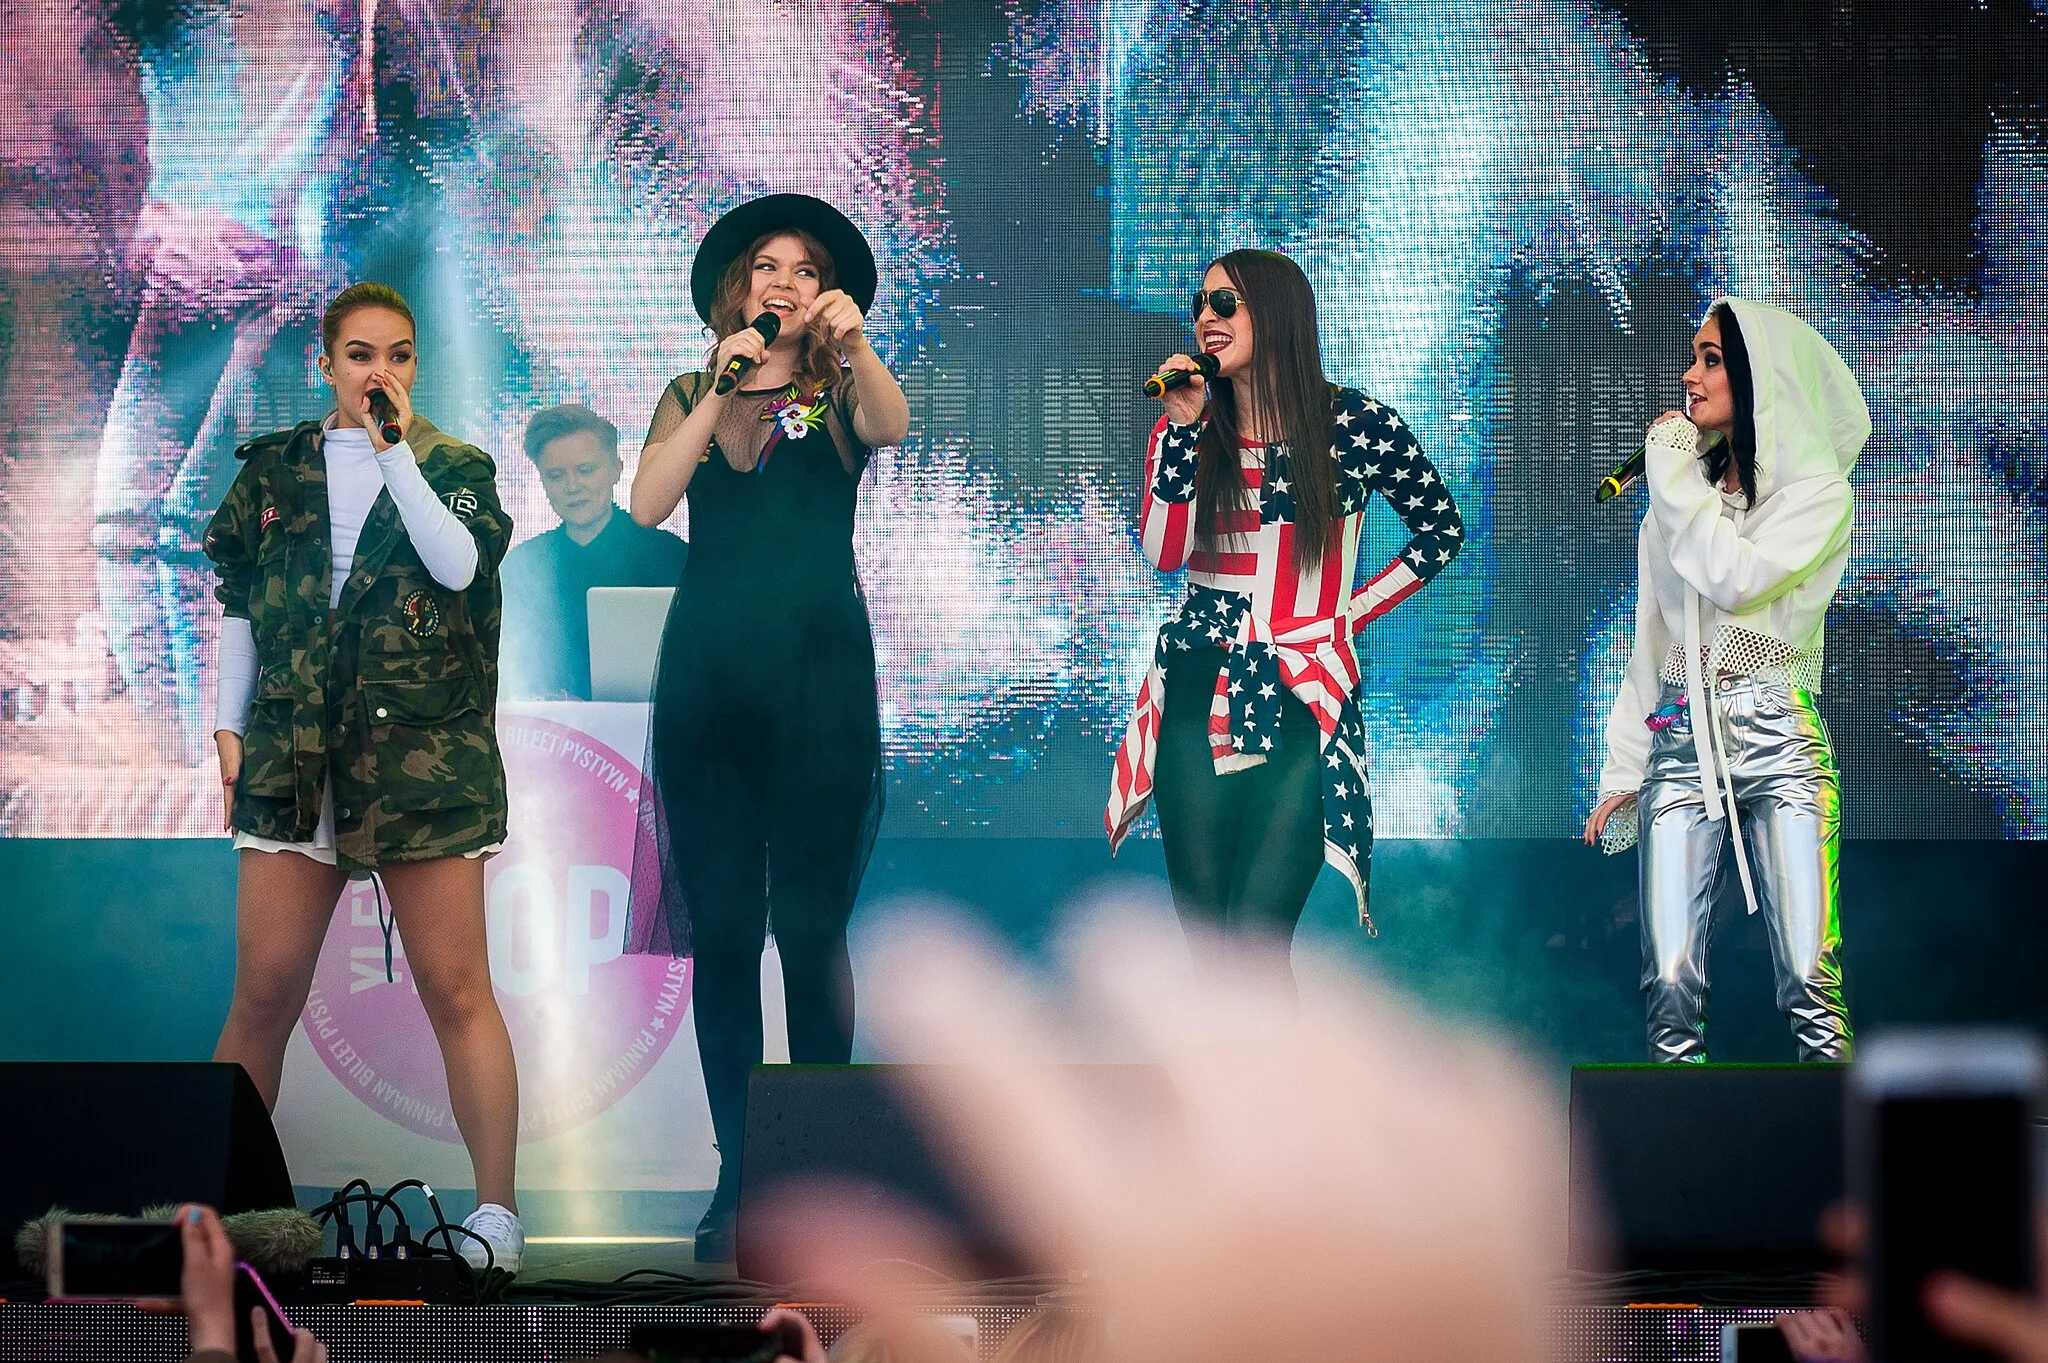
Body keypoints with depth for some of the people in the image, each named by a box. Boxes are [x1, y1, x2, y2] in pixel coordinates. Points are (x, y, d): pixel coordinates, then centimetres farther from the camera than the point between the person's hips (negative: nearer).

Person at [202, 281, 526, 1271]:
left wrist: (395, 451, -11)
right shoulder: (274, 471, 13)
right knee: (263, 994, -1)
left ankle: (497, 1209, 0)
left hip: (423, 752, -2)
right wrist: (230, 728, 9)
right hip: (293, 751, 2)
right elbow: (240, 608, 17)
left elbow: (459, 563, -13)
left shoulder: (453, 466, 7)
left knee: (455, 987, -4)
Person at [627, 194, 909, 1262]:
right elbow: (646, 504, -3)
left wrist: (855, 342, -34)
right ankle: (737, 1175, 5)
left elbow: (893, 426, -15)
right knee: (721, 929, 1)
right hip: (706, 674, 2)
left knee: (810, 927, -4)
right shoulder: (692, 397, 15)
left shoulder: (840, 393, 9)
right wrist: (722, 391, -11)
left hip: (818, 672, -2)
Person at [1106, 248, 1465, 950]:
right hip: (1198, 700, 4)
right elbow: (1163, 552, -4)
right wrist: (1181, 427, -7)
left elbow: (1441, 529, 10)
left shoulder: (1358, 425, -1)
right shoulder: (1198, 429, 9)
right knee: (1204, 938, 1)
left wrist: (1352, 612, 3)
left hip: (1301, 705, -4)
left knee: (1254, 940, -15)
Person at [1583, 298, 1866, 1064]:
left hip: (1778, 735, -4)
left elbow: (1739, 578, -16)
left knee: (1809, 981, -14)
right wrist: (1622, 772, 17)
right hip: (1680, 739, 4)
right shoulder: (1679, 499, 17)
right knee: (1671, 984, -8)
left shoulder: (1817, 490, 1)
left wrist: (1676, 477, -4)